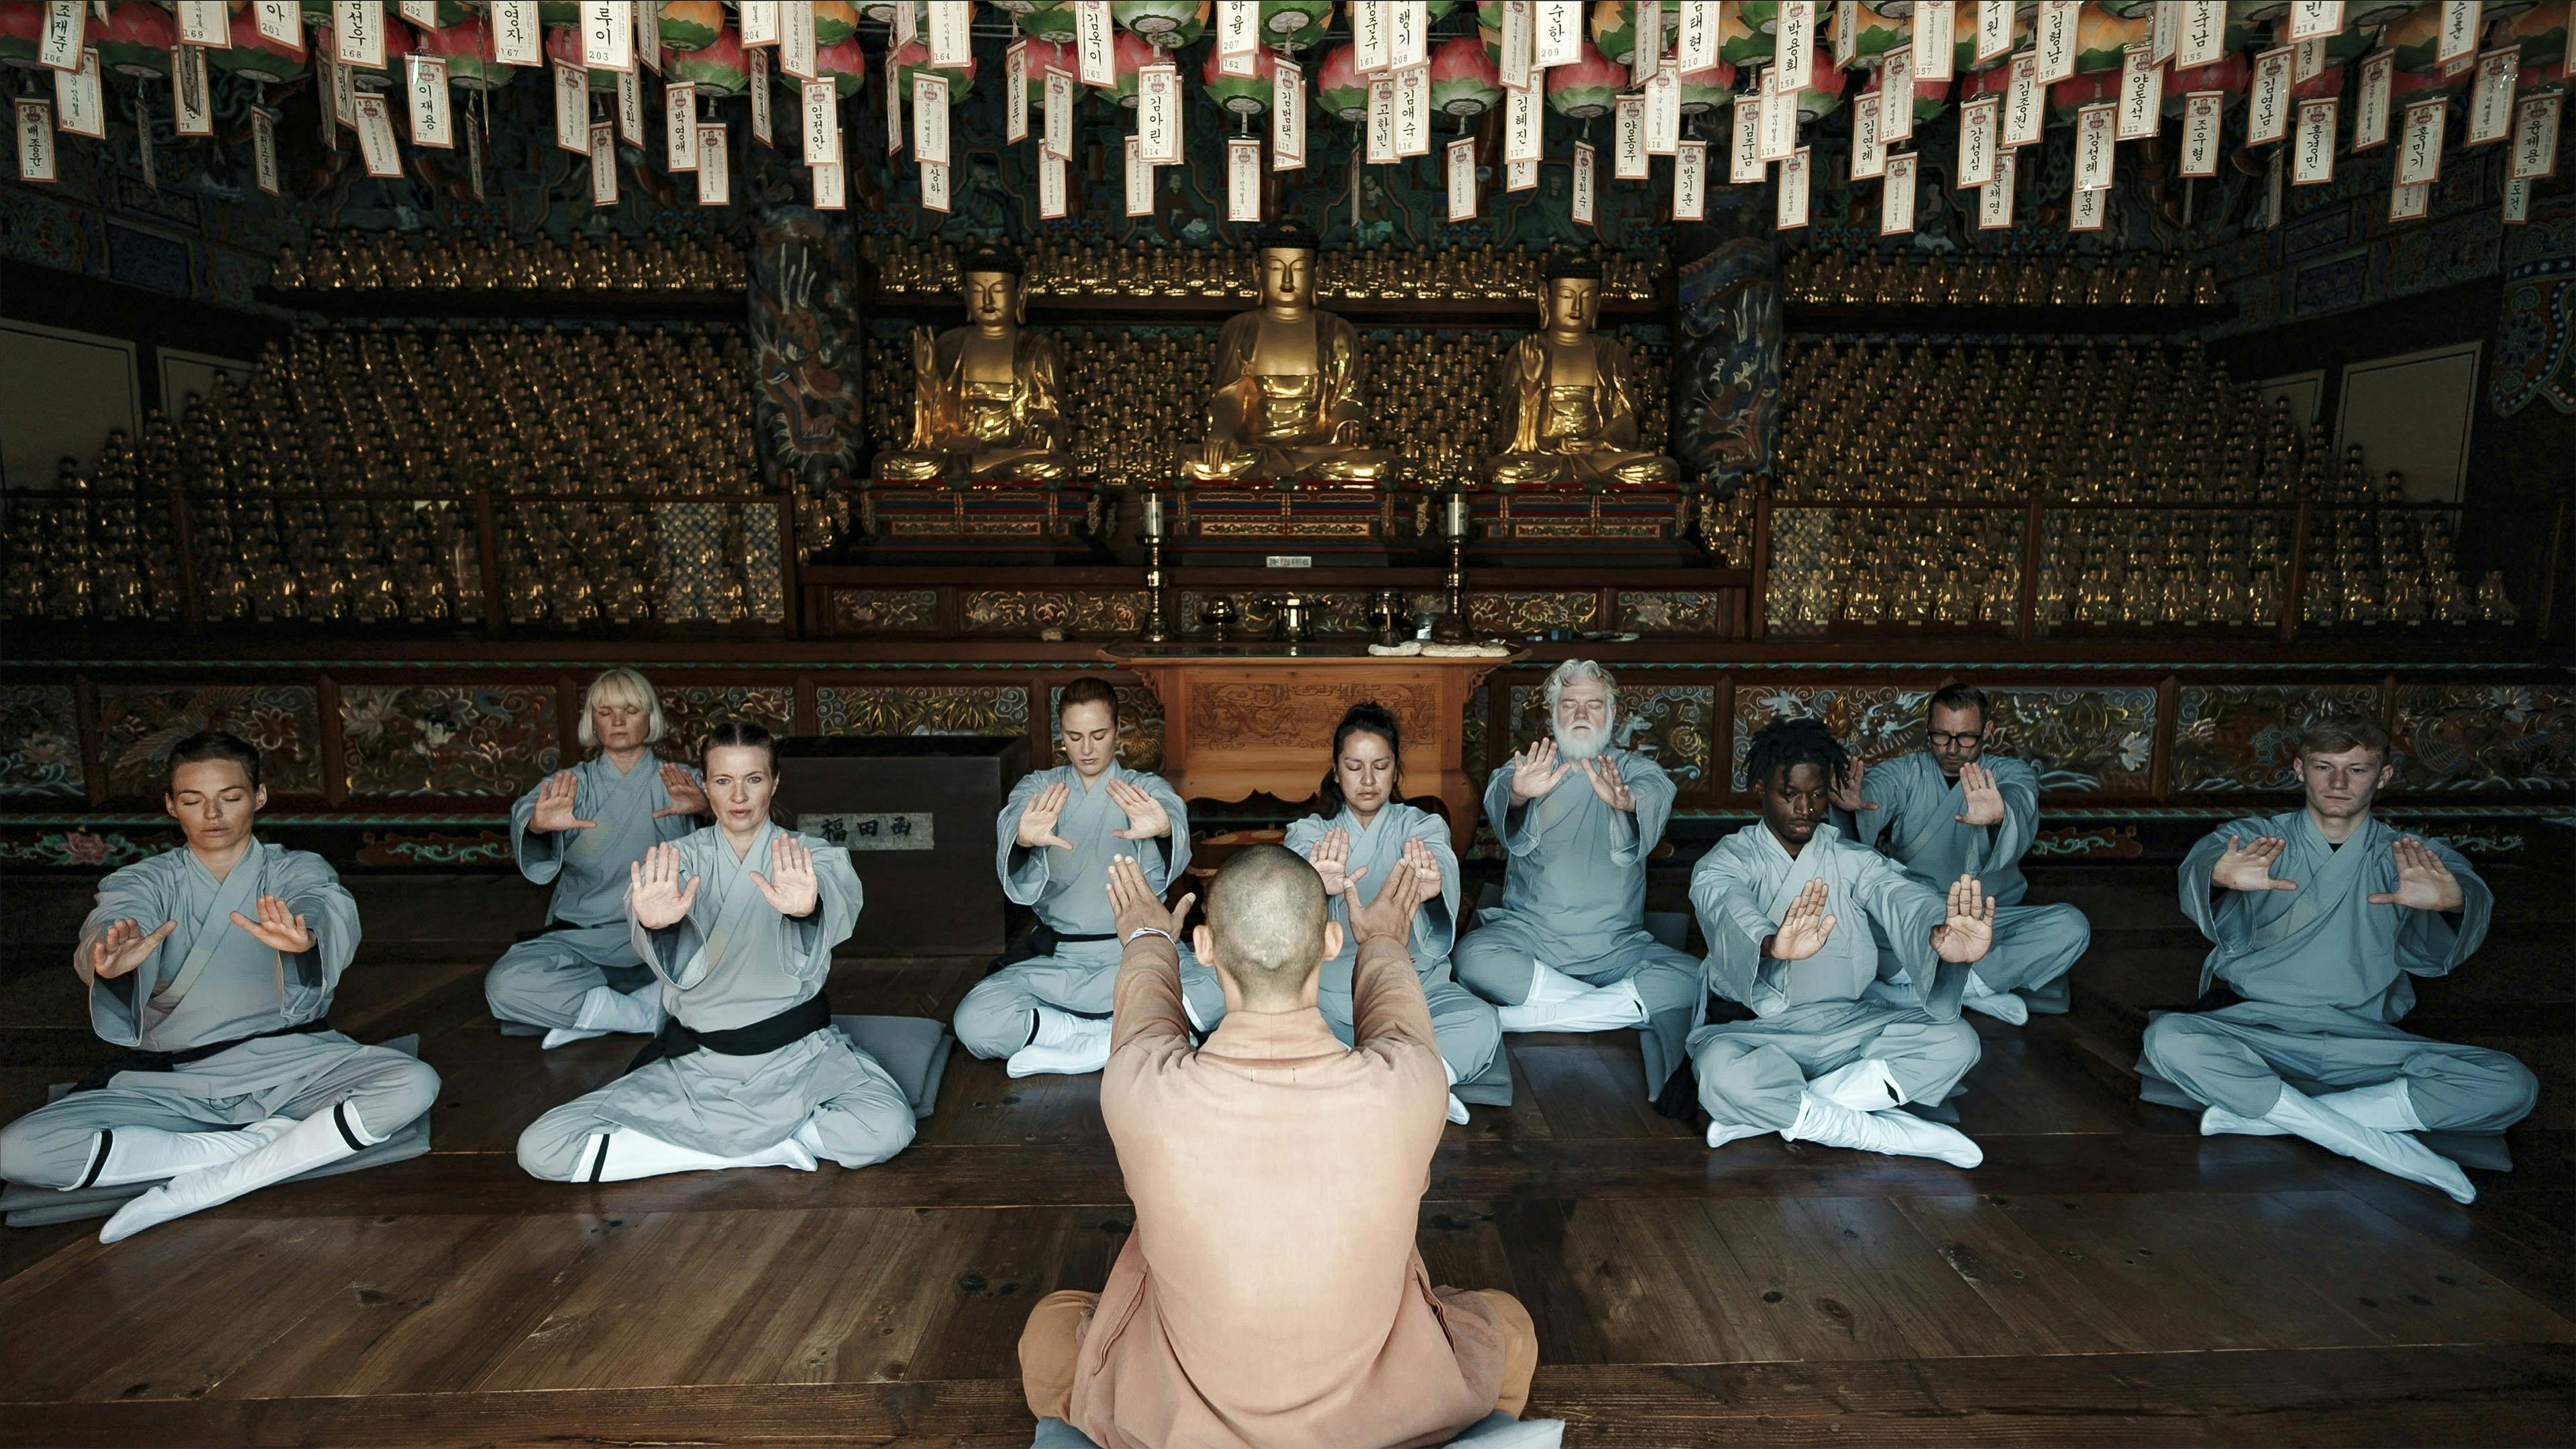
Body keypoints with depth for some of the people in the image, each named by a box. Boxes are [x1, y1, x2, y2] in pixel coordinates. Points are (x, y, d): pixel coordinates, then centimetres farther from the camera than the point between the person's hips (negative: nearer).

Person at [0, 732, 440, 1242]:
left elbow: (331, 914, -18)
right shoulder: (147, 880, 9)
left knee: (415, 1084, -29)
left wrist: (304, 938, -44)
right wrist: (110, 961, -40)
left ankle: (196, 1190, -22)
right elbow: (108, 923, -14)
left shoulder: (298, 870, 5)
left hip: (293, 1066, -2)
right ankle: (272, 1144, -16)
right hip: (175, 1080, 2)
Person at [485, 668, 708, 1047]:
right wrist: (538, 825, -39)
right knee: (505, 984, -28)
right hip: (583, 940, 1)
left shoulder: (680, 782, 6)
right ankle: (650, 1012, -20)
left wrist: (704, 807, -38)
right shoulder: (570, 785, 9)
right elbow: (527, 810, -14)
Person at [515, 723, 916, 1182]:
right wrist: (657, 926, -45)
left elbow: (838, 901, -28)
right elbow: (683, 968, -21)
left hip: (797, 1052, -1)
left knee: (888, 1128, -30)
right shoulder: (679, 860, 0)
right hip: (697, 1061, 2)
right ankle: (772, 1147, -11)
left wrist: (806, 910, -53)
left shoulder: (809, 857, -1)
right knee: (540, 1149, -15)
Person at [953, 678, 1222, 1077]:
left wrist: (1165, 830, -46)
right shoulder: (1037, 788, 5)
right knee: (974, 1021, -25)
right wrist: (1023, 841, -43)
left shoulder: (1147, 788, 4)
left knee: (1222, 994, -30)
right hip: (1058, 957, 1)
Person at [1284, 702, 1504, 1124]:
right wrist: (1317, 889, -46)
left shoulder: (1420, 826, 4)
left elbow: (1444, 868, -20)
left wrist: (1430, 889, -47)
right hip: (1329, 991, 1)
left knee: (1480, 1026, -30)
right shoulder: (1311, 832, 5)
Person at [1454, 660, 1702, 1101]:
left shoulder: (1636, 769, 10)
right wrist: (1518, 796, -41)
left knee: (1689, 978, -26)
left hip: (1616, 945, 1)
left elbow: (1655, 797, -16)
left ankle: (1527, 1016, -20)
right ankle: (1624, 1003, -20)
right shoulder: (1527, 767, 10)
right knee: (1474, 957, -30)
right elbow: (1498, 796, -15)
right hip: (1529, 937, 0)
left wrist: (1626, 802, -41)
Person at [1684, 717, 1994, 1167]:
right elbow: (1725, 905, -27)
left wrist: (1939, 932, -41)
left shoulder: (1851, 859, 8)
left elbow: (1899, 894, -15)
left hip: (1850, 1025, 4)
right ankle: (1886, 1133, -16)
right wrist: (1771, 944, -52)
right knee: (1721, 1072, -35)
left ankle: (1771, 1112, -19)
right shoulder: (1730, 859, -2)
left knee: (1956, 1042, -18)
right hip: (1758, 1028, -4)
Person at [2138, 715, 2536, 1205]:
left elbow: (2436, 953, -12)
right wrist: (2220, 878, -44)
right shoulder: (2253, 838, 7)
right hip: (2255, 1028, -2)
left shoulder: (2412, 857, 10)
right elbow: (2203, 862, -18)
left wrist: (2453, 902, -38)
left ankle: (2260, 1115, -26)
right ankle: (2385, 1147, -27)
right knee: (2169, 1038, -33)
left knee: (2512, 1085, -22)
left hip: (2363, 1042, 2)